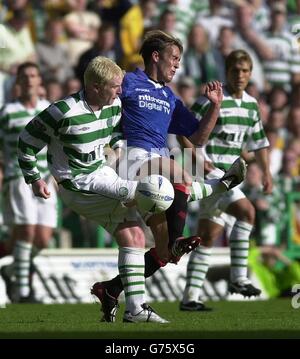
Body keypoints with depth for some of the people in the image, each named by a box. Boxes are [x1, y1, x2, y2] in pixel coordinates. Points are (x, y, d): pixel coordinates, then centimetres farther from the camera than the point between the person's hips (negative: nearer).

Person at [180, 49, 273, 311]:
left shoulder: (251, 104, 12)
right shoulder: (210, 100, -11)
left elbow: (258, 140, 21)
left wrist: (266, 172, 10)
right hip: (210, 172, -8)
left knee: (209, 237, 8)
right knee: (246, 211, -25)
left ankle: (190, 297, 11)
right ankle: (238, 278, -20)